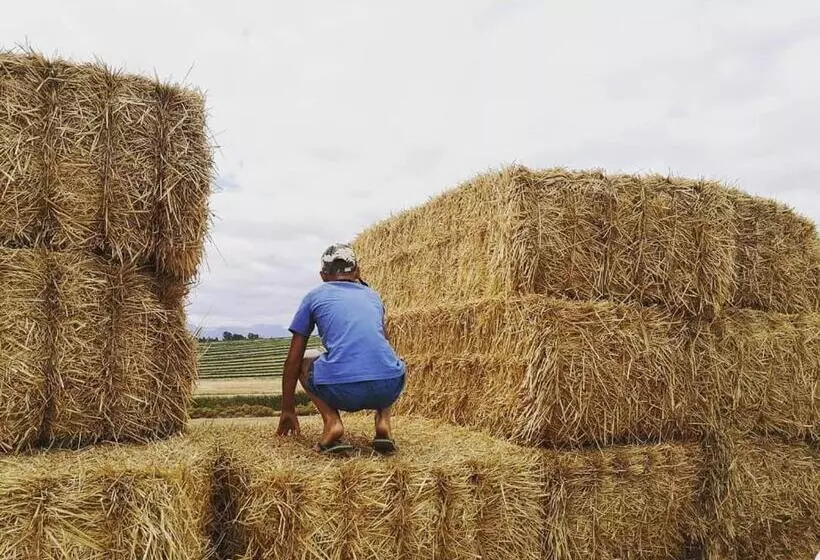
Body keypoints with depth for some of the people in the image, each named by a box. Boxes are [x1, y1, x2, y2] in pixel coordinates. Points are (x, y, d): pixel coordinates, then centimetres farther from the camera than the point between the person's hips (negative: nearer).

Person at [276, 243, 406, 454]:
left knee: (303, 361, 29)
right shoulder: (373, 296, 24)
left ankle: (332, 422, 6)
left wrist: (288, 410, 29)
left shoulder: (315, 296, 16)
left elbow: (293, 359, 19)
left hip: (341, 392, -3)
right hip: (388, 390, 3)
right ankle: (383, 422, 13)